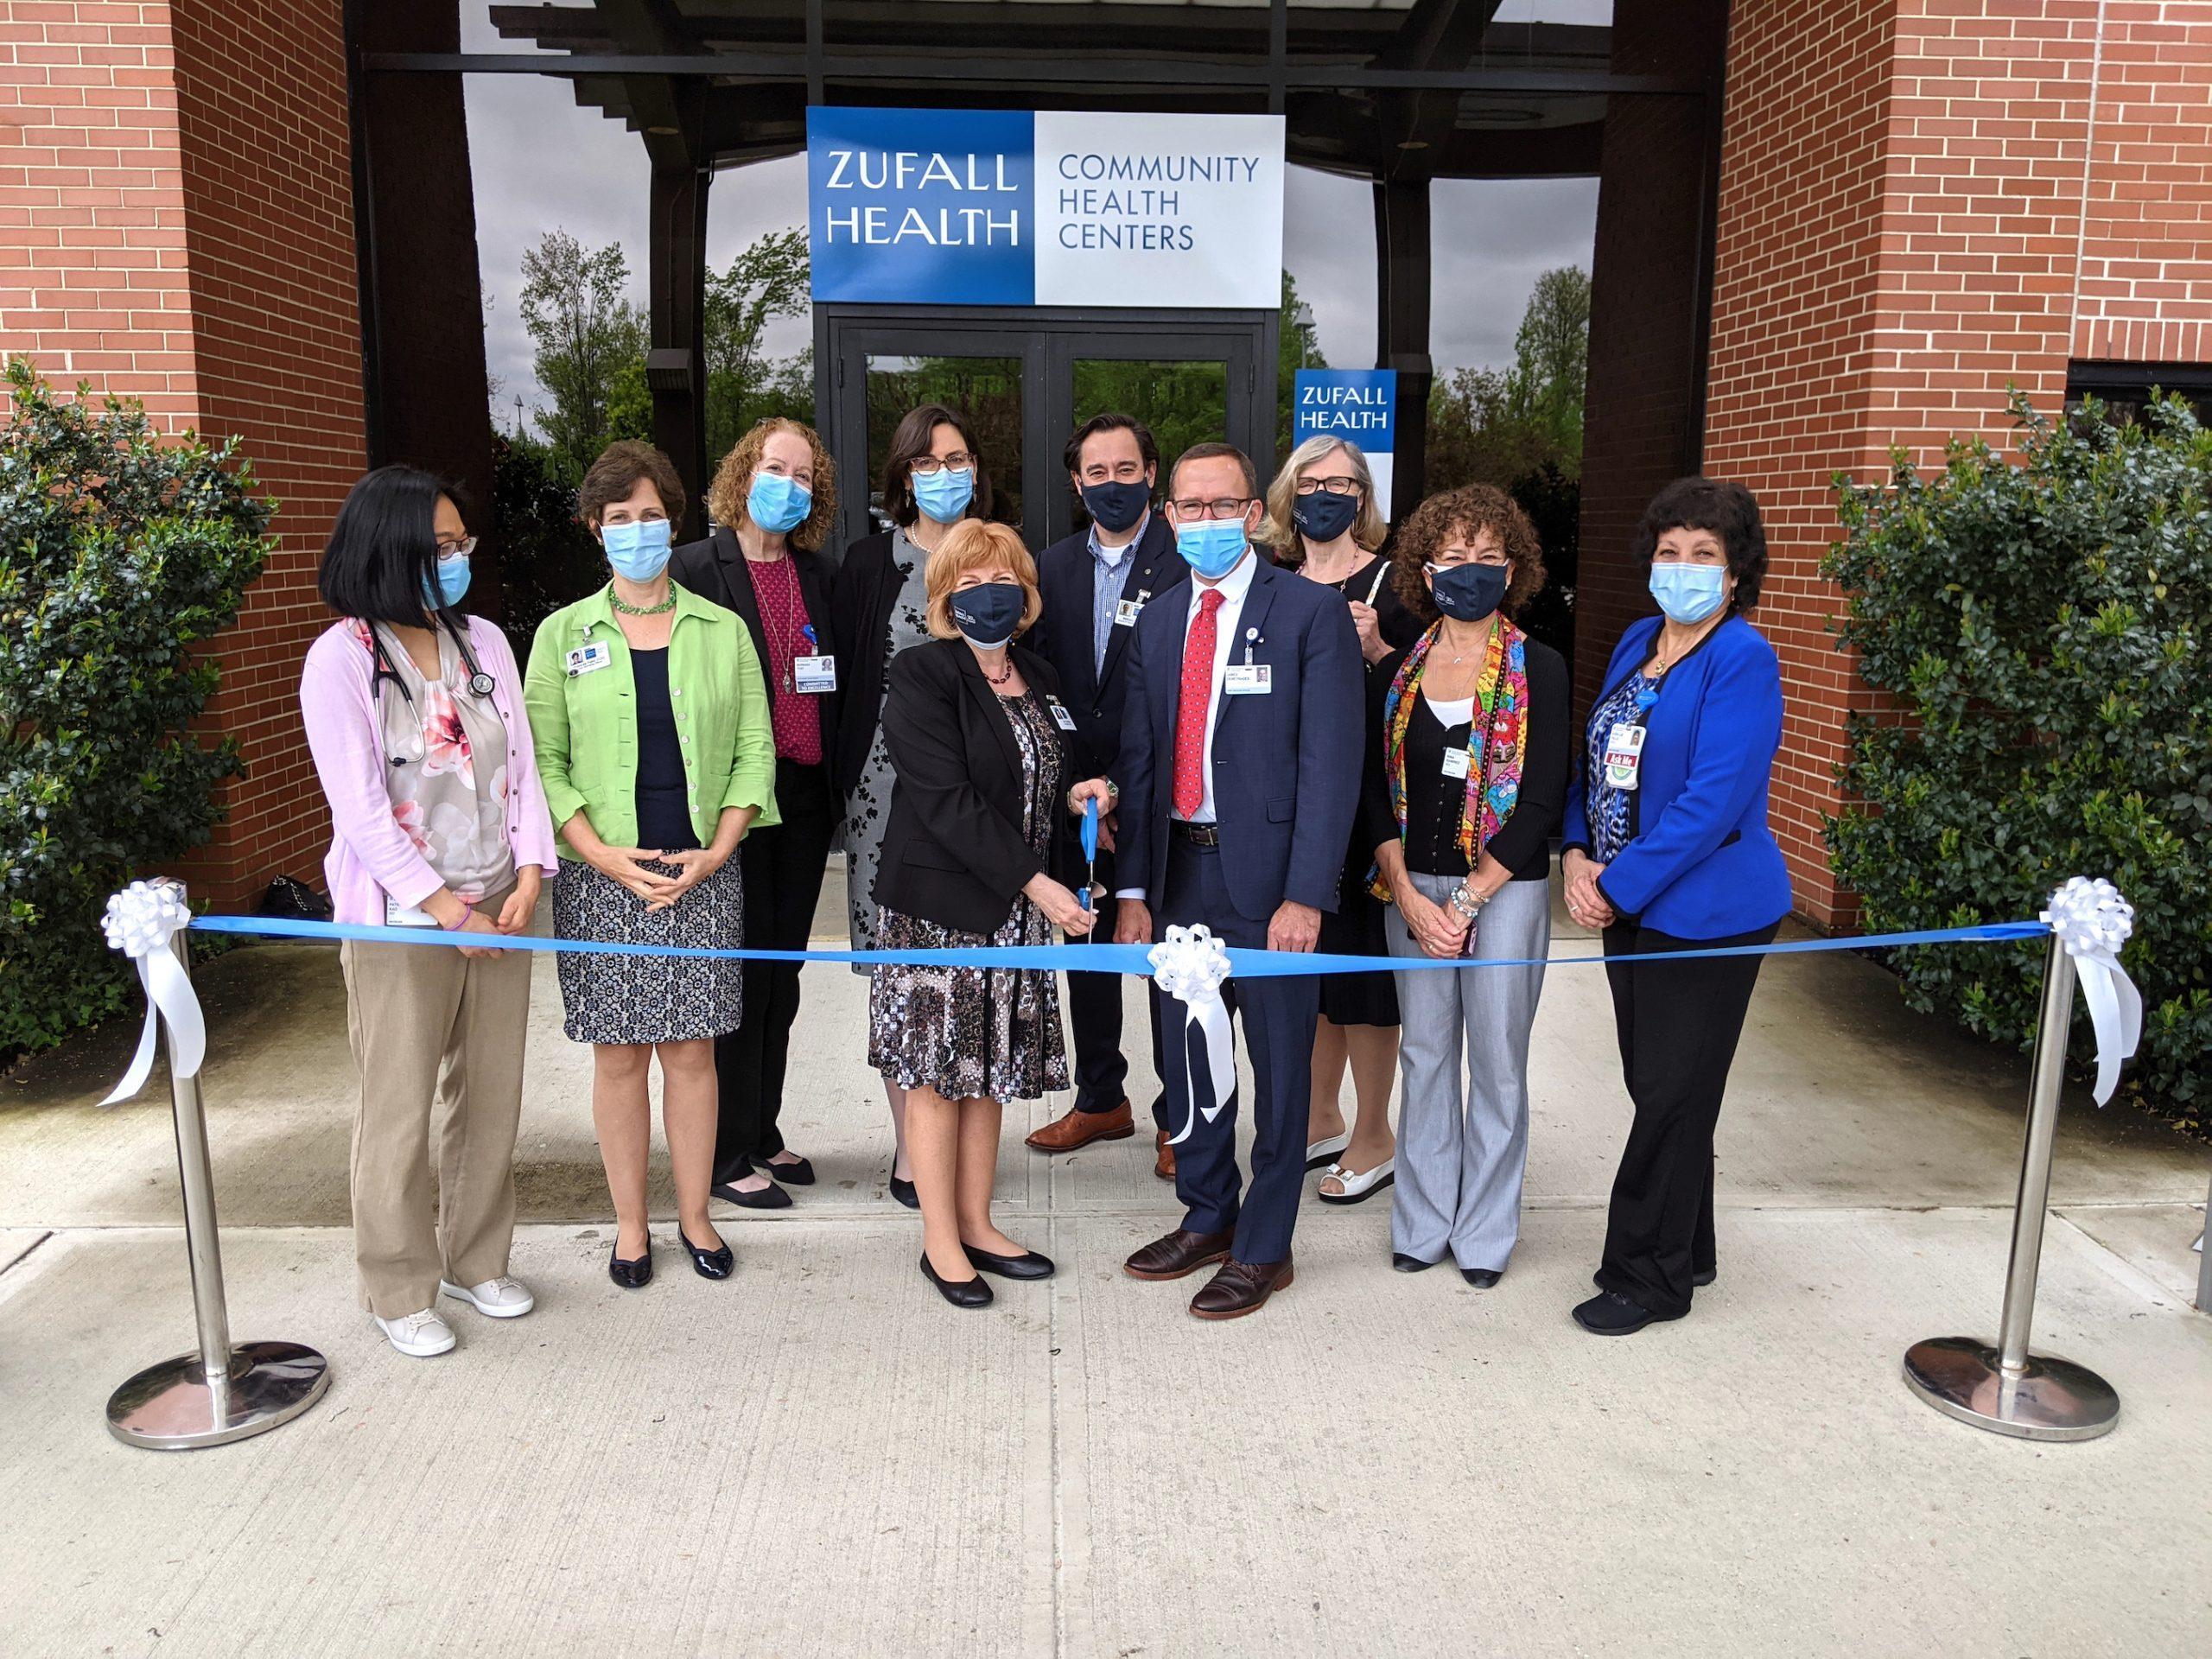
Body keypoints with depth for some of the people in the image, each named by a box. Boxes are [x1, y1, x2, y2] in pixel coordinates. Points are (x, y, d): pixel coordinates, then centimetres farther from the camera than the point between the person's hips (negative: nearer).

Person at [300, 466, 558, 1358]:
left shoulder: (483, 641, 6)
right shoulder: (341, 658, -10)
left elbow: (521, 763, 6)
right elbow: (360, 806, -13)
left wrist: (529, 873, -6)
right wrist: (446, 908, -13)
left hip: (497, 906, 5)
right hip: (400, 917, -5)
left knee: (491, 1093, 13)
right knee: (400, 1108, 5)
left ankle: (475, 1259, 30)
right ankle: (399, 1290, 22)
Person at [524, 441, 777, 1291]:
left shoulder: (722, 631, 6)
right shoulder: (564, 633, 4)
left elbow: (754, 751, 4)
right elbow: (542, 760, 1)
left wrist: (715, 852, -8)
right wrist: (604, 855, -12)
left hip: (703, 874, 1)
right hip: (600, 877, 0)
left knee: (691, 1051, 6)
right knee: (618, 1054, 6)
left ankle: (694, 1216, 21)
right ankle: (630, 1225, 20)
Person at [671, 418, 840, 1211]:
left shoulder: (816, 572, 11)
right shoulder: (696, 567, -5)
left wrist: (832, 786, 6)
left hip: (805, 795, 6)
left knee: (782, 972, 13)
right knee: (742, 973, 0)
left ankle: (763, 1135, 28)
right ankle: (728, 1155, 13)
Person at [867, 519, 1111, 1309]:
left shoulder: (1040, 679, 13)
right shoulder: (921, 675, -10)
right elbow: (947, 800, -18)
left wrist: (1074, 796, 0)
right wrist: (1034, 881, -21)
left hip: (1015, 910, 6)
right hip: (939, 906, -6)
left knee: (990, 1071, 13)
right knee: (936, 1075, 3)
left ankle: (976, 1224, 26)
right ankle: (940, 1242, 15)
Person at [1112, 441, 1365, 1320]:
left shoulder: (1312, 612, -7)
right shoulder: (1156, 625, 12)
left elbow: (1331, 761, -12)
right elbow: (1139, 760, 12)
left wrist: (1306, 894, -18)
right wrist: (1134, 887, 7)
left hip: (1266, 872, -5)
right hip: (1181, 868, 6)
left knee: (1278, 1063, 6)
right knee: (1188, 1055, 16)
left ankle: (1263, 1249, 21)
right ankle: (1206, 1218, 35)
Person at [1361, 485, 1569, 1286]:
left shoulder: (1538, 669, -3)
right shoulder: (1395, 672, 6)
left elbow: (1541, 801, -8)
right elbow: (1375, 792, 3)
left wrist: (1468, 898, -12)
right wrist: (1408, 896, -9)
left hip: (1506, 889, -3)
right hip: (1413, 889, 3)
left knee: (1497, 1060, 4)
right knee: (1425, 1053, 10)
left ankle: (1485, 1231, 19)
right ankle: (1423, 1222, 23)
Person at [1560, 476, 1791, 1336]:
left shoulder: (1742, 660, -14)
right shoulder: (1637, 642, 10)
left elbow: (1713, 802, -21)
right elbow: (1593, 758, 14)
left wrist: (1618, 886, -18)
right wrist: (1578, 857, -2)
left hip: (1704, 911, -7)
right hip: (1629, 906, 8)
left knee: (1671, 1095, 2)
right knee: (1657, 1086, 16)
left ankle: (1647, 1277, 16)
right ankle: (1685, 1254, 33)